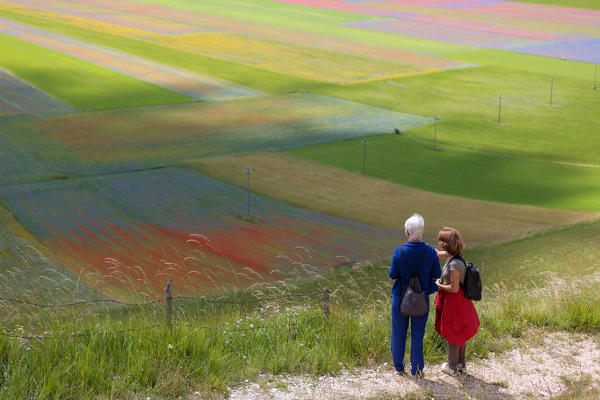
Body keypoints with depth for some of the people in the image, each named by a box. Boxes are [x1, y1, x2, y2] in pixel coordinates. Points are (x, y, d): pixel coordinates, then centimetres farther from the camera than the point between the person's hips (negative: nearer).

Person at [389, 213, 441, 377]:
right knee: (417, 333, 12)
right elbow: (436, 276, -5)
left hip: (401, 297, -1)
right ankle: (417, 369, 17)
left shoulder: (399, 251, -18)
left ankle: (399, 366, 26)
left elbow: (393, 275, -10)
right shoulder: (431, 252, -13)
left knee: (399, 332, 15)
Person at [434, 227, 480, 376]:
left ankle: (452, 367, 20)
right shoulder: (453, 255, 0)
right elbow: (437, 253, 19)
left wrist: (439, 285, -10)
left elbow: (454, 288, -26)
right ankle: (461, 363, 33)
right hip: (460, 302, 9)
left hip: (454, 302, -9)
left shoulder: (454, 264, -28)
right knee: (459, 334, 21)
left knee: (451, 335, 7)